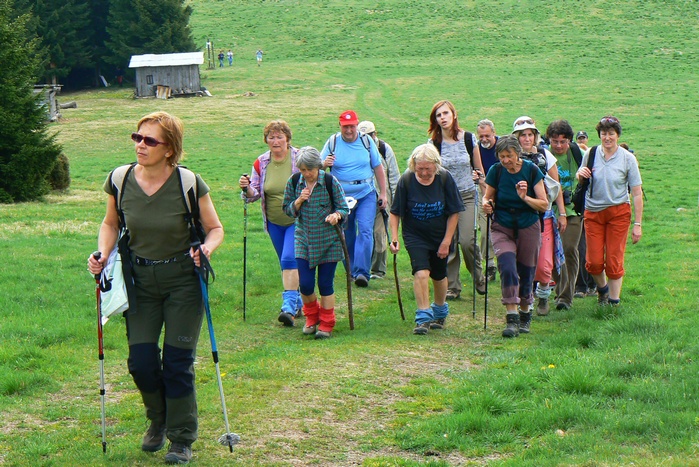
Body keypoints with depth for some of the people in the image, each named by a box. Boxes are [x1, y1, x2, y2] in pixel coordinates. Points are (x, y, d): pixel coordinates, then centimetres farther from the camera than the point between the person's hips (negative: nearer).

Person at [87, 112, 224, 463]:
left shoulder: (189, 183, -15)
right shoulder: (120, 181, -7)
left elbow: (215, 229, -3)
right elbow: (111, 224, 12)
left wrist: (206, 248, -23)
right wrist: (103, 255, -6)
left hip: (183, 280, -3)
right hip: (140, 280, 3)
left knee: (177, 362, -1)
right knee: (141, 362, 0)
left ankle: (182, 440, 16)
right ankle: (158, 421, 30)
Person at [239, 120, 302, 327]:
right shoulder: (261, 164, 1)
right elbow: (255, 194, 4)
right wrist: (247, 188, -17)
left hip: (297, 220, -5)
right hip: (274, 222, 5)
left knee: (290, 259, -18)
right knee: (286, 263, 13)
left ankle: (289, 306, -22)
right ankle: (298, 301, 29)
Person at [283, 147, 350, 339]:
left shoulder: (330, 182, -9)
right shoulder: (294, 183, -2)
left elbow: (344, 208, -4)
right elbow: (288, 211, 6)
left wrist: (336, 215, -27)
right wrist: (298, 202, -15)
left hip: (328, 240, -2)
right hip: (304, 240, 2)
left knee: (325, 284, 2)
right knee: (305, 284, -2)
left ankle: (326, 325, 18)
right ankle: (312, 317, 26)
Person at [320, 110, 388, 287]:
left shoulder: (366, 141, 2)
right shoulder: (333, 142, 0)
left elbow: (378, 167, 9)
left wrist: (383, 193, 6)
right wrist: (325, 164, -25)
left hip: (366, 195, -1)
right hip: (341, 197, 1)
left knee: (365, 231, -15)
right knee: (347, 235, 8)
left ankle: (362, 272, -21)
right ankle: (352, 271, 22)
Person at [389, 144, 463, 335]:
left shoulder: (445, 178, -14)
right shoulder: (406, 180, -16)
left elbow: (454, 213, -6)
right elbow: (395, 212, -7)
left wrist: (446, 241, -8)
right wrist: (394, 237, -16)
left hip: (440, 236, 2)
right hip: (415, 235, -2)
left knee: (439, 276, 15)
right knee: (421, 272, -20)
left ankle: (440, 312, 39)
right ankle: (423, 318, -17)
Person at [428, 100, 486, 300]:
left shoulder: (469, 139, 0)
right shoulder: (434, 144, 0)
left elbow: (479, 169, 10)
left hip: (467, 196, -1)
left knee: (467, 241, -12)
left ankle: (479, 279, 10)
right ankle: (452, 287, 9)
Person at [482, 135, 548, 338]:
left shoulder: (531, 171, -9)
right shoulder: (496, 171, -6)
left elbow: (544, 205, -8)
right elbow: (487, 197, 6)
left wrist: (525, 198, -25)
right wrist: (486, 203, -17)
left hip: (528, 228, 0)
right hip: (502, 227, 0)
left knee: (526, 272, 7)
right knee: (507, 266, -21)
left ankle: (525, 313, 32)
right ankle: (512, 319, -21)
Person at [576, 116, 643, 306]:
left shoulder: (628, 159, -4)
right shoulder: (590, 155, 1)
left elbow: (637, 194, -4)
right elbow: (580, 182, 16)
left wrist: (637, 224, -8)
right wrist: (580, 174, -9)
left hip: (618, 212, -2)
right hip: (593, 212, 2)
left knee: (614, 261, -2)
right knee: (594, 262, 0)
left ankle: (614, 302, 10)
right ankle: (602, 288, 30)